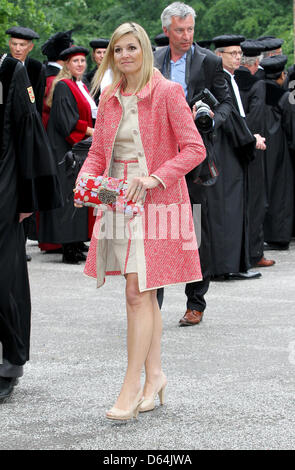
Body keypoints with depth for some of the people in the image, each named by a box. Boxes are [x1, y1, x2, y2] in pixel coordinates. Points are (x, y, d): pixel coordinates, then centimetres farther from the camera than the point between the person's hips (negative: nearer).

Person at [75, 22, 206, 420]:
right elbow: (99, 151, 17)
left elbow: (194, 149, -9)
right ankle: (154, 374, 22)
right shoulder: (110, 98, 11)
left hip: (155, 203, -6)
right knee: (144, 293, 12)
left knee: (138, 293, -10)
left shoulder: (167, 93, -6)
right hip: (119, 201, 6)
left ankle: (132, 387, -7)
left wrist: (156, 178, -19)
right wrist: (87, 178, -3)